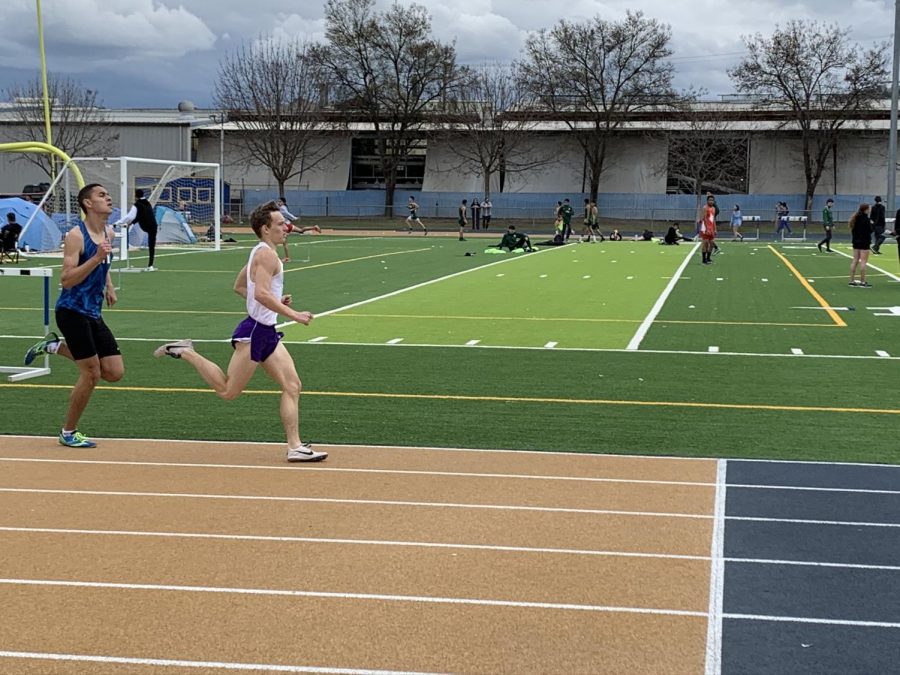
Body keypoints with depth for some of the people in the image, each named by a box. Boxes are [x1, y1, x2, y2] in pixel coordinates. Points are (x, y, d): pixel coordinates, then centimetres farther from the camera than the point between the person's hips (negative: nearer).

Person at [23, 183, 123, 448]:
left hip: (93, 313, 8)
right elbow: (66, 280, -23)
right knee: (91, 374, -7)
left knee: (114, 373, 4)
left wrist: (109, 285, 18)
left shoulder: (109, 233, 9)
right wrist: (97, 258, -29)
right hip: (72, 311, -8)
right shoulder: (76, 236, -15)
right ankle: (68, 433, 11)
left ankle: (54, 346, 21)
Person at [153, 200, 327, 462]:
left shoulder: (261, 252, 16)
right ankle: (185, 352, 9)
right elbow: (261, 293, -28)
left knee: (292, 386, 3)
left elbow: (239, 286, 25)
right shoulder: (267, 254, -14)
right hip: (254, 332, -10)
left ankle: (295, 446, 2)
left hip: (266, 332, 10)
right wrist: (293, 314, -26)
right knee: (228, 391, -2)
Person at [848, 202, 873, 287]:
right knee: (863, 262, -4)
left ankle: (852, 281, 12)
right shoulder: (865, 219, -16)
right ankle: (862, 282, -4)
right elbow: (869, 231, -17)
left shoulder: (855, 218, 8)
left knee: (855, 261, 11)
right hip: (864, 242, -8)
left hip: (856, 241, 8)